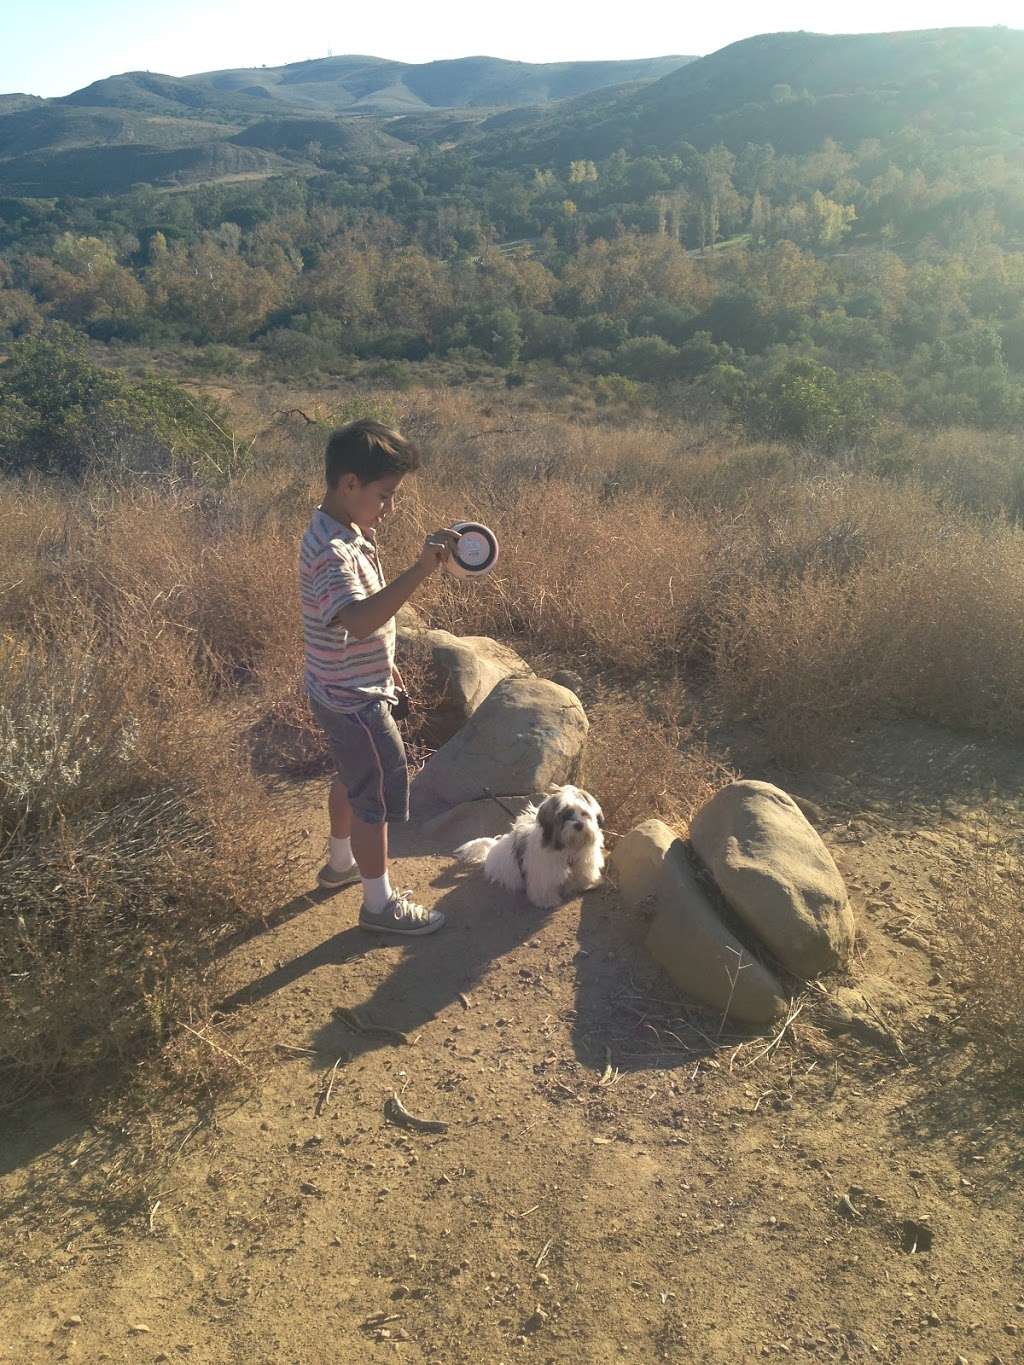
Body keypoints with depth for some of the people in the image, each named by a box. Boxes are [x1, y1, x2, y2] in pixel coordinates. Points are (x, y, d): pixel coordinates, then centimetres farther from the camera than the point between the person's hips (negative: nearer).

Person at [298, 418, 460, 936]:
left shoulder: (346, 533, 4)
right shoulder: (332, 552, -29)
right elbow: (359, 620, -46)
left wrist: (383, 661, 24)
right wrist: (420, 569, -51)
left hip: (345, 691, 10)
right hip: (353, 700, -10)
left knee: (353, 778, 26)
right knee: (377, 796, 3)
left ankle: (341, 863, 48)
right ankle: (379, 903, 20)